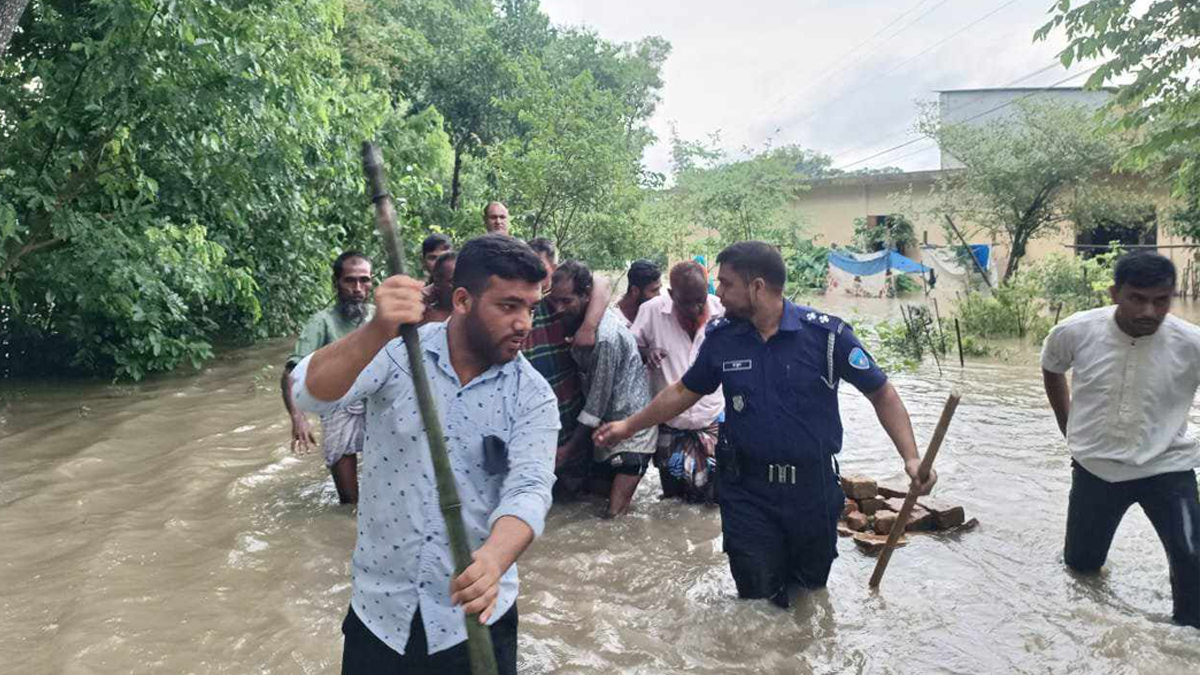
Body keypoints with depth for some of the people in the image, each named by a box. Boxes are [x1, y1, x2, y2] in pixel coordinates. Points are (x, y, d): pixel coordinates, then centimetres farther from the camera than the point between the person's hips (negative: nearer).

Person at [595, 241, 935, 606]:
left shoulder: (826, 333, -14)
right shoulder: (721, 337, -4)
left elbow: (881, 393, -7)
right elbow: (684, 392, 10)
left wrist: (911, 457, -18)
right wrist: (629, 426, 14)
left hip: (813, 490, -1)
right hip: (746, 493, 1)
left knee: (811, 592, 18)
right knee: (758, 597, 6)